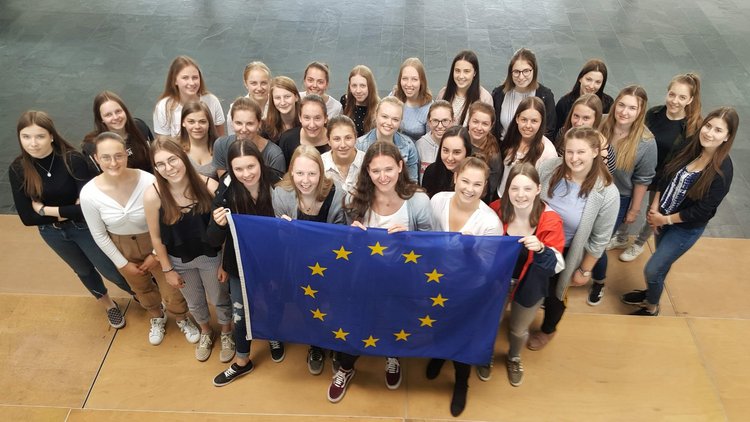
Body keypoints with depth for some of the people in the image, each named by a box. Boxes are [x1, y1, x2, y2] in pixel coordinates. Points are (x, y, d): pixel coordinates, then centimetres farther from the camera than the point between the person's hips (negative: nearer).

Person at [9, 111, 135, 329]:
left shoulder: (73, 160, -26)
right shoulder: (17, 170, -17)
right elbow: (27, 217, -14)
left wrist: (46, 209, -25)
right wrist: (69, 211, -21)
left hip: (85, 227, -3)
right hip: (52, 232, 4)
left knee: (111, 270, 9)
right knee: (84, 271, 25)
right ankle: (108, 305, 52)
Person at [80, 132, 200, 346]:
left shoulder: (148, 182, -30)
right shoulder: (89, 194, -24)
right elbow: (99, 235, -9)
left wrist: (156, 254, -9)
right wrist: (122, 263, -3)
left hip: (155, 242, -2)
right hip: (122, 247, 2)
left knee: (171, 289, 12)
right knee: (142, 288, 27)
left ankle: (182, 319, 46)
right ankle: (157, 317, 58)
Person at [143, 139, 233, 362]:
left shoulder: (209, 186, -27)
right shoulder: (152, 195, -24)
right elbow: (156, 237, -10)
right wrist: (167, 270, -2)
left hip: (212, 257, -1)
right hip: (179, 260, 1)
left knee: (220, 299, 22)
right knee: (194, 303, 26)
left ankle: (226, 334, 53)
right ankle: (205, 333, 58)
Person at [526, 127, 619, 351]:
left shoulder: (607, 194, -28)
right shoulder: (548, 168, -23)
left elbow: (599, 240, -15)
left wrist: (585, 270, -6)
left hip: (565, 254, -2)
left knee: (554, 293, 24)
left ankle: (548, 329, 57)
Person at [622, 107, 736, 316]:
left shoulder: (723, 170, -23)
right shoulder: (691, 147, -7)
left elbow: (702, 210, -21)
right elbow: (666, 177, 2)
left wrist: (665, 219, -14)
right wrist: (654, 207, -8)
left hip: (686, 228, -5)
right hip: (662, 218, 5)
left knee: (652, 269, -1)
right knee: (662, 262, 24)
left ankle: (651, 308, 26)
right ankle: (650, 293, 48)